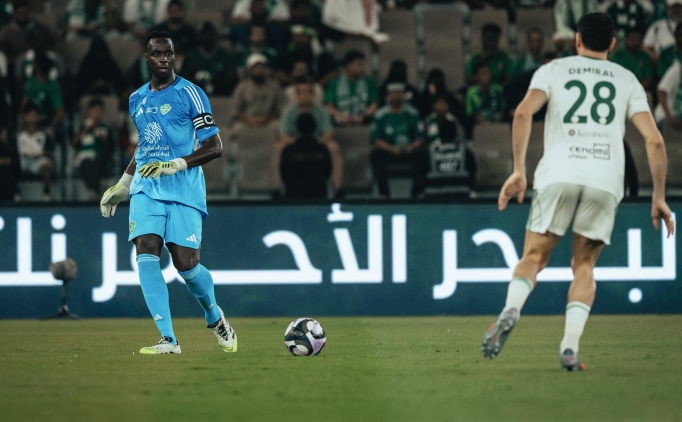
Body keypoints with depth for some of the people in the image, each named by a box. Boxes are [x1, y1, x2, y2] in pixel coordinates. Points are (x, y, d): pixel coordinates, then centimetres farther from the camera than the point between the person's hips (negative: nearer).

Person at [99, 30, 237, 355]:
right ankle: (168, 339, -15)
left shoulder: (189, 94, -4)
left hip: (183, 190, -5)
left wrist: (177, 165, -19)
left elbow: (214, 147, -7)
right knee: (146, 253, -15)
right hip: (146, 190, 5)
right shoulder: (136, 100, 15)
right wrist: (122, 185, 28)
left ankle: (214, 316, 24)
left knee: (186, 264, -9)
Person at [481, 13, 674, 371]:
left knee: (533, 259, 9)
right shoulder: (626, 80, 19)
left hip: (558, 175, -1)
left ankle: (511, 308, -22)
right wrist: (659, 198, 14)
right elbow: (654, 141, 9)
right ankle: (570, 345, -5)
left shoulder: (553, 70, 16)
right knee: (584, 267, 13)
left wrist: (518, 170, -1)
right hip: (605, 180, 1)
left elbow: (523, 113, -3)